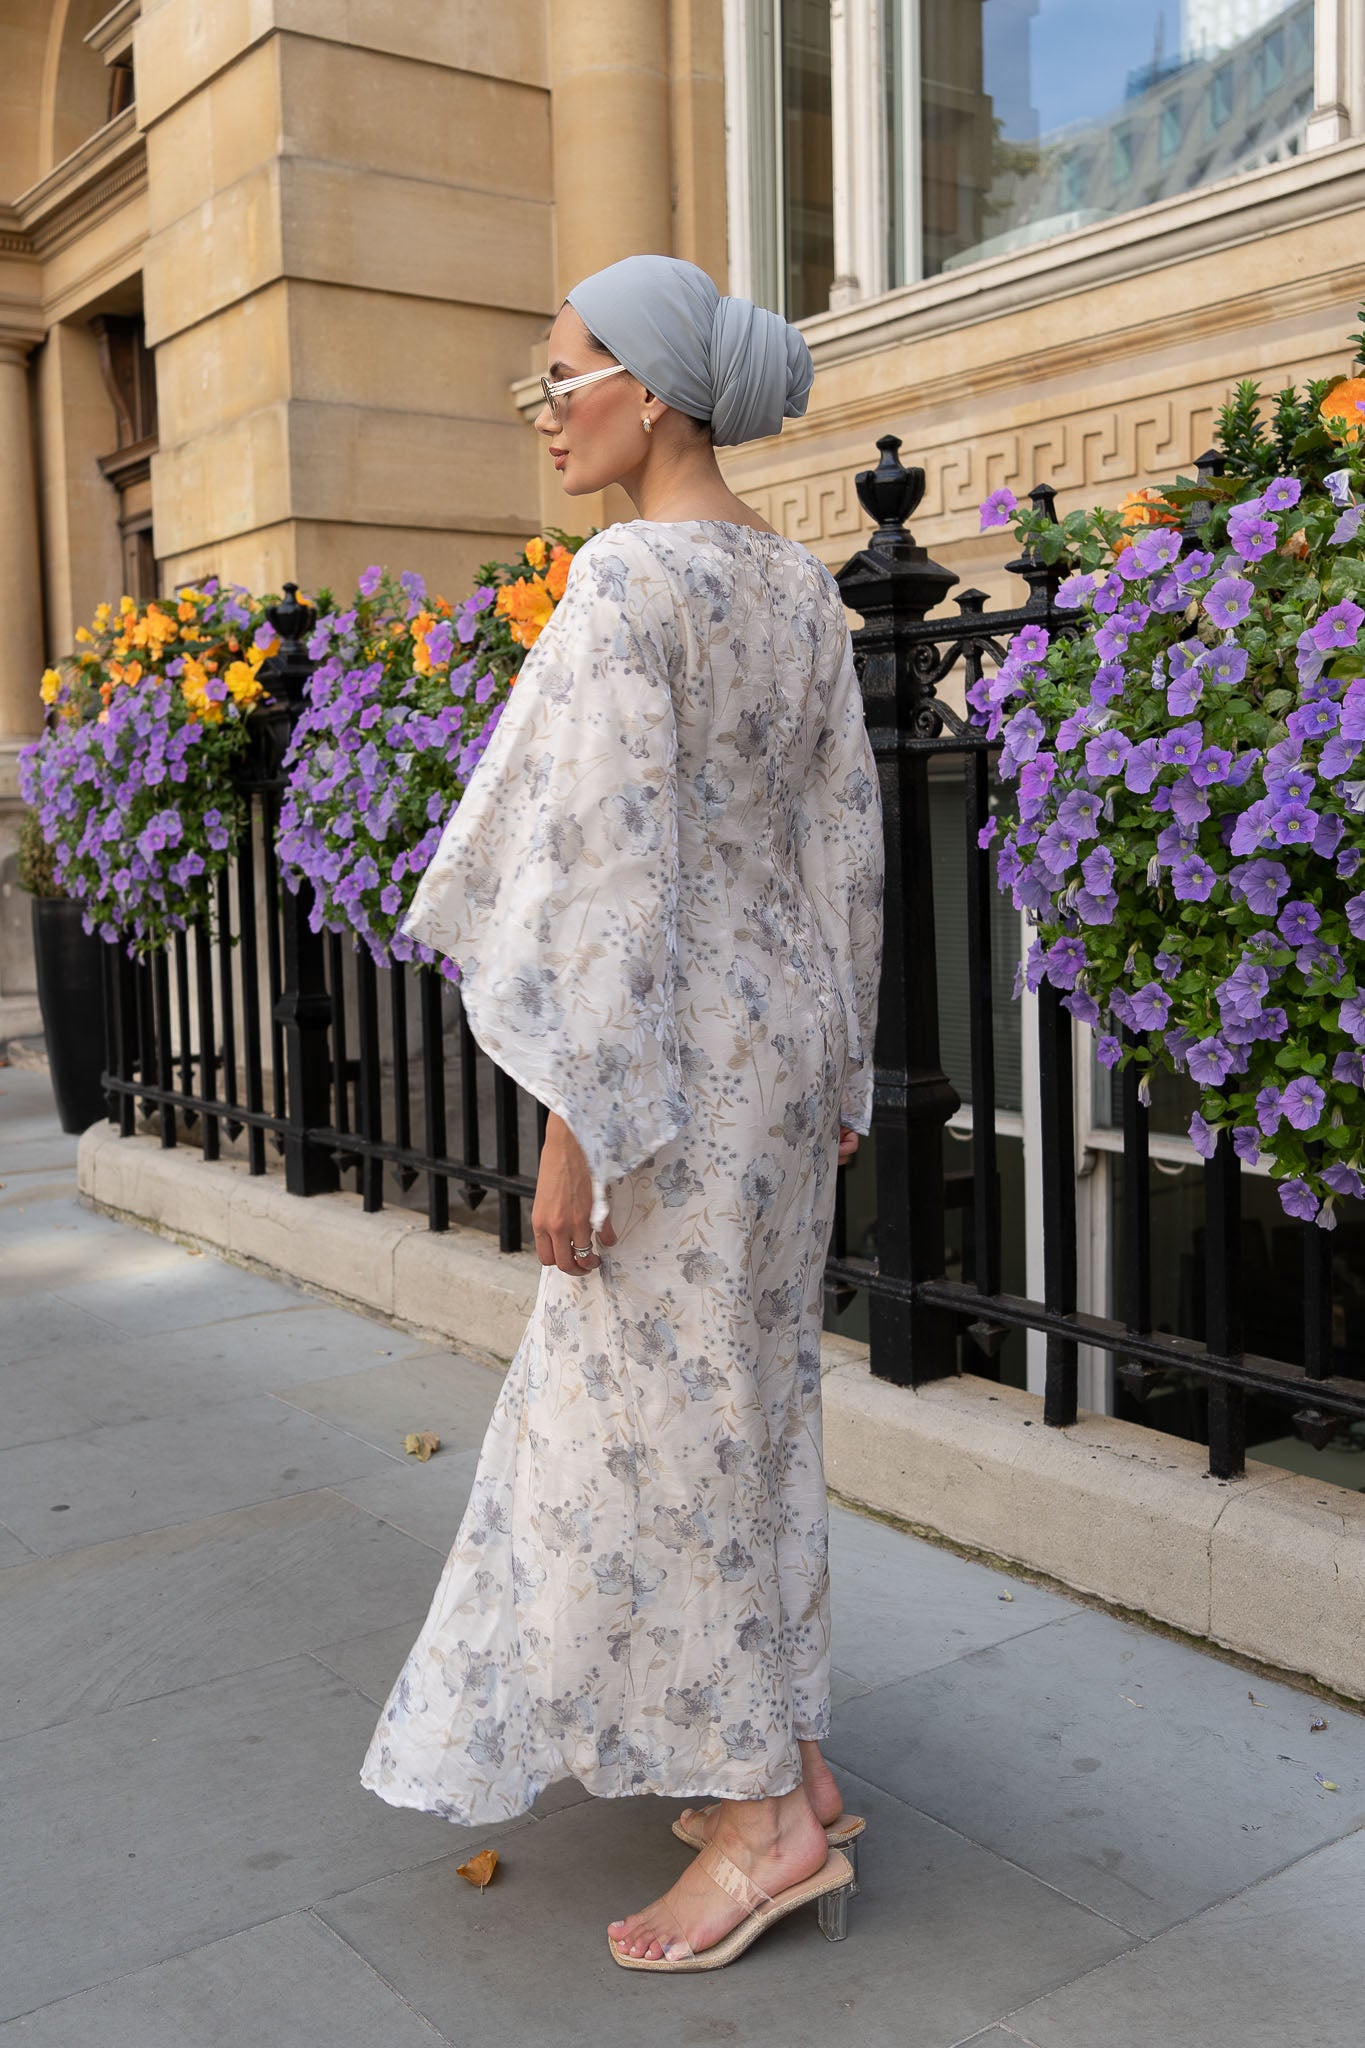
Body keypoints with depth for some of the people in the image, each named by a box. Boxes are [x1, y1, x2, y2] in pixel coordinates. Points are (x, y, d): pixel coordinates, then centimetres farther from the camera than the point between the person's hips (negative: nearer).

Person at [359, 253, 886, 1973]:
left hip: (680, 1055, -9)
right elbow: (843, 834, 12)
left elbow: (613, 859, -21)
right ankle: (785, 1758, 28)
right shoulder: (799, 584, 10)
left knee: (661, 1418, 2)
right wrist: (840, 1064, 18)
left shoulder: (624, 577, -16)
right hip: (782, 1029, 9)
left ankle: (767, 1817, 13)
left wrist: (571, 1125, -18)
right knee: (745, 1395, 17)